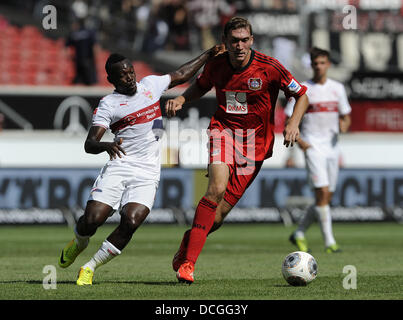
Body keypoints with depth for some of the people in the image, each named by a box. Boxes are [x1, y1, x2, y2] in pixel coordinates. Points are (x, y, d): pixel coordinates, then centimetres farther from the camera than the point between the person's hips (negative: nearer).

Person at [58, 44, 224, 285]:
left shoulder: (150, 85, 12)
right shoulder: (108, 105, -2)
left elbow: (181, 76, 31)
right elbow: (89, 144, -10)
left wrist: (209, 55, 33)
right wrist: (106, 145, -32)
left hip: (147, 174, 2)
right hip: (119, 166, -2)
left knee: (131, 222, -20)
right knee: (92, 219, -16)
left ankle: (90, 268, -5)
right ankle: (79, 243, 23)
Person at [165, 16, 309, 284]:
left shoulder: (269, 67, -10)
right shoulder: (216, 65, -1)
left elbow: (301, 96, 1)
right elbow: (201, 86, 21)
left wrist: (294, 123, -16)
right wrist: (181, 100, 2)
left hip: (255, 143, 0)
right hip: (223, 130, 0)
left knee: (220, 212, -5)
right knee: (217, 188, -27)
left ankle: (187, 244, 23)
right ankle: (188, 261, -24)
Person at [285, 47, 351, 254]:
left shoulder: (337, 88, 9)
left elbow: (346, 116, 17)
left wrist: (344, 125, -6)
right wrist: (299, 141, -14)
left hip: (332, 147, 5)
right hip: (312, 147, -5)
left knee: (326, 198, 6)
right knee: (322, 192, -15)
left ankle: (299, 233, 22)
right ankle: (329, 241, -12)